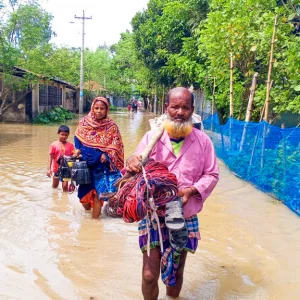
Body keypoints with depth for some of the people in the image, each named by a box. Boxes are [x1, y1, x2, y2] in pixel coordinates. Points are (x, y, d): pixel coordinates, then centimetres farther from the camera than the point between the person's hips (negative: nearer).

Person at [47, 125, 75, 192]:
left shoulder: (70, 145, -5)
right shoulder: (54, 145, -8)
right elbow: (50, 157, -7)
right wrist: (49, 169, -12)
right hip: (56, 168, 1)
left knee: (65, 186, -6)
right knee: (55, 186, 20)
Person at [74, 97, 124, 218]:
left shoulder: (111, 126, -5)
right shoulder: (84, 121, 1)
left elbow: (115, 144, -5)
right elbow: (77, 138, 12)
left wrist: (107, 155, -21)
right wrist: (78, 149, -5)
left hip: (101, 164, -3)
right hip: (85, 162, 3)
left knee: (97, 192, 0)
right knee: (83, 190, 13)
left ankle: (95, 217, 16)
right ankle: (87, 207, 44)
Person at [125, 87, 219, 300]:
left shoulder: (203, 141, -1)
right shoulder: (152, 137, -3)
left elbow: (212, 175, 3)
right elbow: (136, 170, -4)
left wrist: (191, 190, -15)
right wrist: (132, 164, -29)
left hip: (185, 217, 2)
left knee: (177, 270, 17)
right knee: (149, 273, 0)